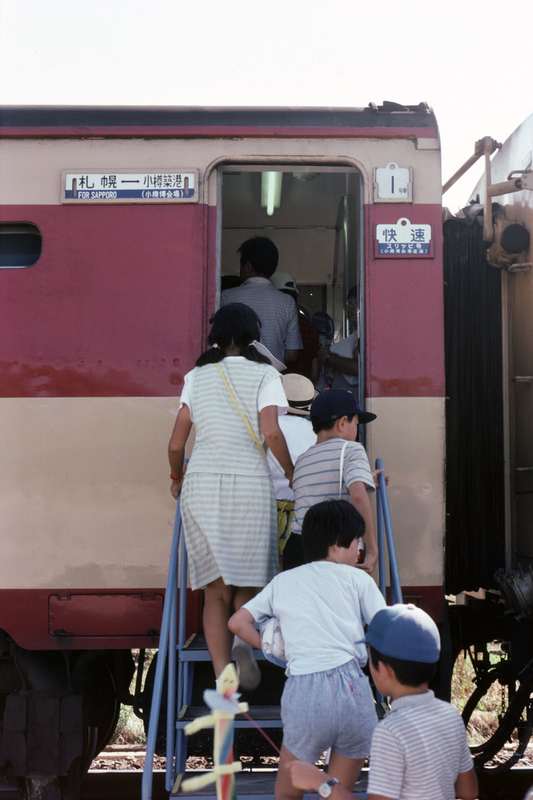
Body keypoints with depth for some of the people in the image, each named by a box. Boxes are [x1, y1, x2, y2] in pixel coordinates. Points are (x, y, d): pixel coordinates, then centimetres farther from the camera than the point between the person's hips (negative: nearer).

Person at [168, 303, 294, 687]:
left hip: (202, 481, 2)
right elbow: (271, 432, -11)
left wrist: (177, 477, 28)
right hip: (250, 482, -2)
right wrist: (292, 473, 3)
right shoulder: (264, 374, 4)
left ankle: (222, 678, -4)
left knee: (216, 590, 5)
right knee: (249, 583, 12)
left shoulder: (197, 377, 13)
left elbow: (176, 444, 10)